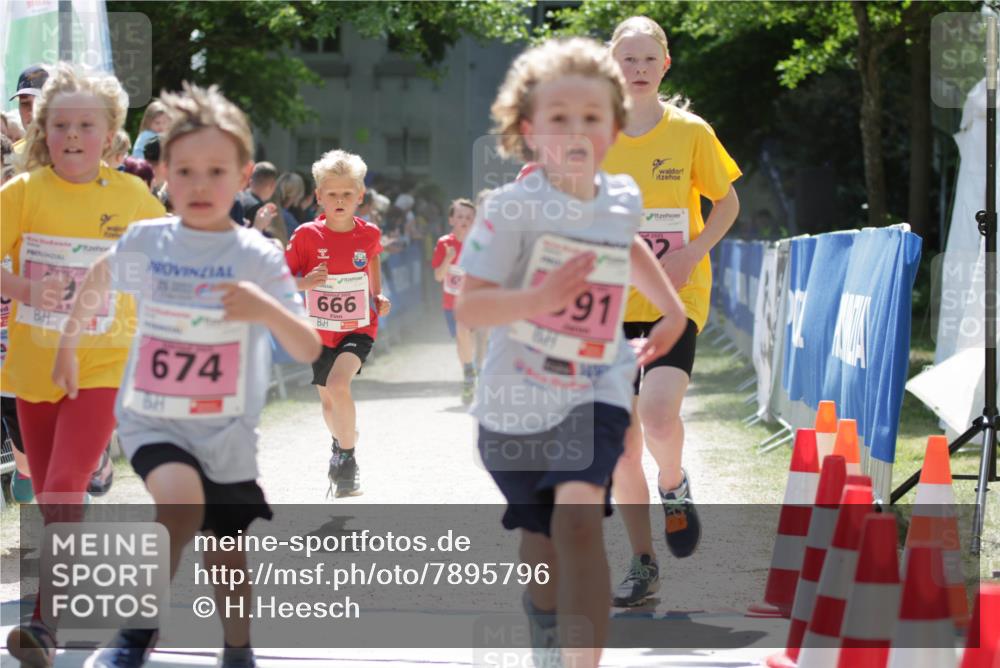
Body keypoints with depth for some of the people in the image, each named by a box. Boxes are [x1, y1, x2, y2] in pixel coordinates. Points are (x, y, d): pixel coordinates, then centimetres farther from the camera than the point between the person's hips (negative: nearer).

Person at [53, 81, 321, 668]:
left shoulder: (258, 257, -11)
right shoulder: (145, 241, -6)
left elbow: (309, 350, -18)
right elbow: (101, 277, 18)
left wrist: (266, 309, -37)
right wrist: (69, 341, 25)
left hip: (227, 434, 0)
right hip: (152, 419, 0)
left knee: (226, 554, 12)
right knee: (182, 500, -29)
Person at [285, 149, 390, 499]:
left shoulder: (368, 234, -6)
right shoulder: (307, 235, -11)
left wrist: (378, 295, 6)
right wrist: (304, 283, -27)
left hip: (358, 328, -2)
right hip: (321, 330, 2)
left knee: (338, 384, -27)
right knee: (327, 399, 17)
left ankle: (348, 459, -12)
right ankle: (340, 443, 50)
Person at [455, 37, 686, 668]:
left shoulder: (623, 200, 2)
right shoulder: (514, 208, -14)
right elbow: (468, 307, -17)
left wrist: (673, 306, 27)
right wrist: (542, 297, -30)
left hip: (595, 392, 1)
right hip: (517, 400, -1)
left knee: (579, 521, -23)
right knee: (542, 550, 12)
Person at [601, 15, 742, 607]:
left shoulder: (691, 132, -2)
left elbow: (728, 202, 6)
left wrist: (691, 253, -9)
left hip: (676, 297, -3)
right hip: (614, 303, 3)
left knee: (657, 414, -25)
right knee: (621, 440, 3)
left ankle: (674, 486, 9)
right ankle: (644, 564, 15)